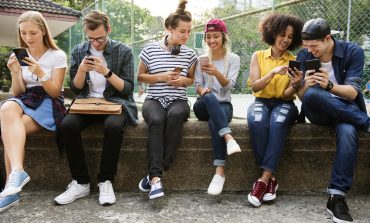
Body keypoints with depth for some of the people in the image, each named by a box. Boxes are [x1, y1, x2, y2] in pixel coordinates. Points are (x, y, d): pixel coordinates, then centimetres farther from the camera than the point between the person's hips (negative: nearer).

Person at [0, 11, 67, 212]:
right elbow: (17, 93, 7)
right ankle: (17, 172, -41)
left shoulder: (57, 56, -1)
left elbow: (55, 93, -5)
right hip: (24, 101, 4)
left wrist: (41, 74, -21)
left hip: (48, 104, -3)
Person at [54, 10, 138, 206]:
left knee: (113, 126, -36)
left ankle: (106, 182, -18)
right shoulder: (78, 51, 8)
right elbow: (75, 89, 8)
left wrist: (106, 72, -18)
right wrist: (81, 70, -12)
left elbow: (128, 89, -4)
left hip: (115, 102, -2)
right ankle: (81, 183, -14)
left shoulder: (123, 51, -1)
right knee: (67, 125, -28)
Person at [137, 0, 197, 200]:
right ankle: (156, 178, -37)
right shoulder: (150, 49, 3)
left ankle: (154, 173, -31)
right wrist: (162, 77, -8)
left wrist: (182, 80, -4)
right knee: (156, 119, -37)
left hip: (178, 100, 1)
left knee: (175, 115, -37)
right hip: (154, 100, -1)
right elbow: (140, 77, 9)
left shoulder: (189, 54, 10)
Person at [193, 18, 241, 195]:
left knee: (214, 122, -37)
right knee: (210, 97, -37)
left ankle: (220, 171, -40)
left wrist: (216, 72, -28)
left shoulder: (233, 59, 7)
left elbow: (228, 85, -8)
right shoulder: (201, 60, 13)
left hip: (223, 104, -1)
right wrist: (202, 90, -20)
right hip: (204, 105, 1)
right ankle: (228, 138, -50)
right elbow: (198, 84, 5)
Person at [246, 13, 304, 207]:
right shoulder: (258, 56, 7)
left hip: (284, 104, 0)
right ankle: (271, 178, -26)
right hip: (261, 102, 0)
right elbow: (254, 86, -7)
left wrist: (294, 85, -24)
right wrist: (273, 72, -22)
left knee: (278, 122, -36)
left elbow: (287, 95, -2)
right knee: (257, 121, -36)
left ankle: (264, 179, -34)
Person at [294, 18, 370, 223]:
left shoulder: (353, 52, -7)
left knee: (348, 132, -36)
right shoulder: (304, 56, -3)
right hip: (317, 111, 1)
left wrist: (330, 86, -35)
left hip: (346, 111, -1)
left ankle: (336, 197, -31)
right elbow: (301, 96, -7)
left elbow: (352, 93, -15)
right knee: (312, 94, -35)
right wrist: (305, 85, -31)